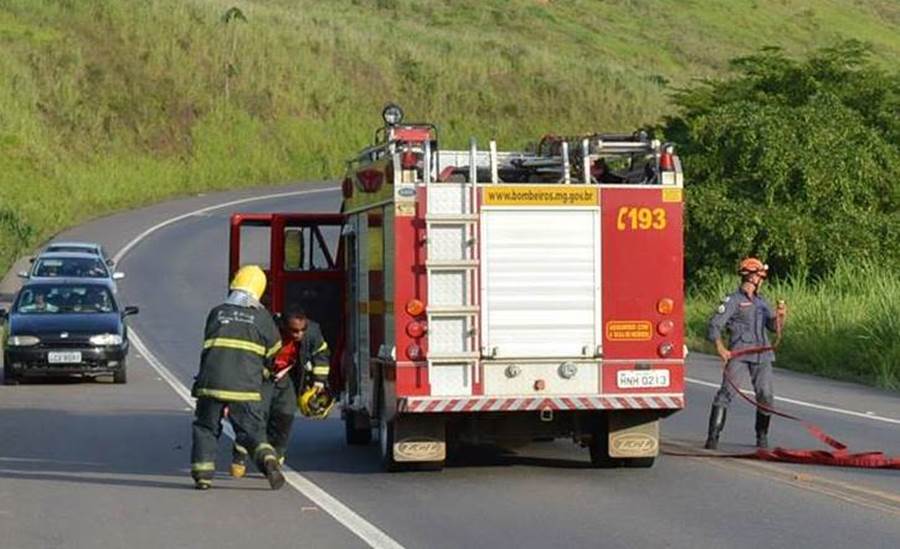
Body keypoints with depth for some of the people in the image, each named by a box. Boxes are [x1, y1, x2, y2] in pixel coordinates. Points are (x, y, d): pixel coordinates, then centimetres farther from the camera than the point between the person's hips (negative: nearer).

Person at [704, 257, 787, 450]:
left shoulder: (761, 301, 21)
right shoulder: (733, 300, 0)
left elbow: (774, 326, 19)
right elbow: (715, 324, -8)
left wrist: (780, 315, -3)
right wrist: (720, 348, -21)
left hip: (761, 353, 6)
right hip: (739, 351, -6)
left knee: (765, 395, 1)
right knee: (727, 391, -14)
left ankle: (762, 437, 16)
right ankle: (713, 437, -14)